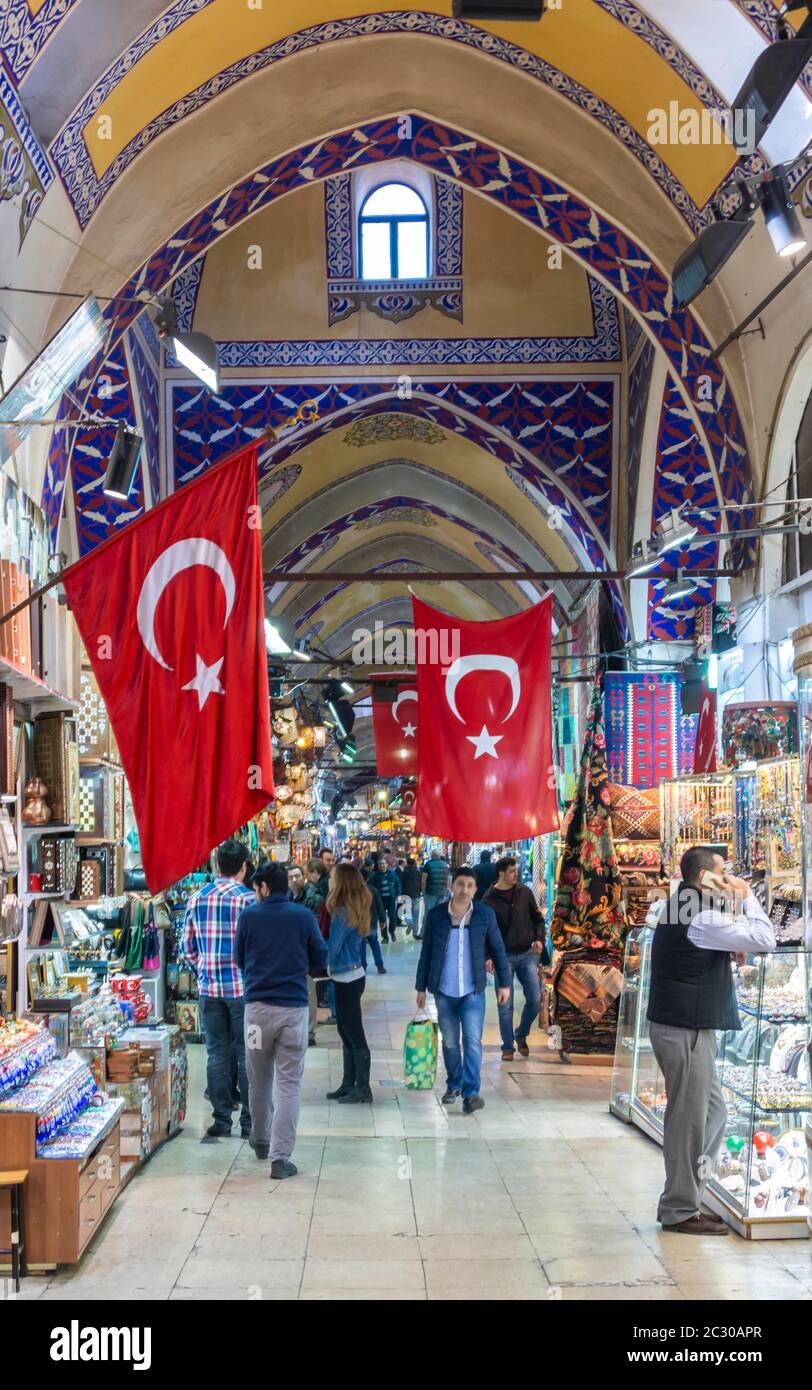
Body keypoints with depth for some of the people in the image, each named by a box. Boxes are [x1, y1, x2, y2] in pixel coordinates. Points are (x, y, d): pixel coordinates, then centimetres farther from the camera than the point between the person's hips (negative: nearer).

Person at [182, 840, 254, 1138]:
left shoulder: (197, 899, 3)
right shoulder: (249, 899, -10)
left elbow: (187, 948, 7)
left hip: (208, 988, 3)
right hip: (243, 987, -3)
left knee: (216, 1053, 10)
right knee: (246, 1054, 5)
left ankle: (221, 1119, 14)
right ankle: (248, 1121, 9)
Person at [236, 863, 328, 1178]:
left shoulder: (249, 915, -1)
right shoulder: (304, 916, -1)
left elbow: (240, 960, 11)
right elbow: (320, 959, 8)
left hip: (258, 1006, 1)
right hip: (294, 1007, -1)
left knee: (258, 1078, 19)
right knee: (289, 1084, 2)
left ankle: (260, 1140, 36)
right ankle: (280, 1158, -1)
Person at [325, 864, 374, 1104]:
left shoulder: (343, 913, -20)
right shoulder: (355, 910, 8)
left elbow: (331, 949, -18)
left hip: (347, 979, -9)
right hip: (348, 977, 9)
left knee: (354, 1035, -1)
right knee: (347, 1034, 16)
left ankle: (362, 1089, 6)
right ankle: (349, 1085, 25)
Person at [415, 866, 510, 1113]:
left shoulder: (485, 914, -5)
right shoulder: (435, 915, -4)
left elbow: (497, 949, 3)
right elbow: (426, 953, 3)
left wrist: (504, 983, 3)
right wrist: (421, 987, 5)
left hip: (473, 990, -1)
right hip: (444, 991, 1)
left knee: (473, 1040, -11)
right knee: (450, 1042, 13)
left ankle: (471, 1093, -7)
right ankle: (453, 1085, 31)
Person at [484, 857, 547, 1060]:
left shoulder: (524, 892, 3)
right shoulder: (490, 899, -6)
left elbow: (537, 918, 14)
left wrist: (539, 938, -2)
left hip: (528, 954, 3)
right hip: (504, 956, -3)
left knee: (535, 1000, 0)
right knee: (506, 1005, 1)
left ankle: (521, 1035, 25)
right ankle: (508, 1047, 14)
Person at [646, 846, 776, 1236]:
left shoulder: (680, 910, 15)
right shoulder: (702, 918, -18)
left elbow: (726, 936, 24)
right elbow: (765, 939, -19)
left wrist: (735, 902, 11)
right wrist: (746, 897, -8)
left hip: (676, 1025, 11)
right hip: (687, 1029, -11)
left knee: (712, 1112, 17)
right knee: (689, 1120, -2)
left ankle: (684, 1199, 23)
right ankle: (680, 1211, 8)